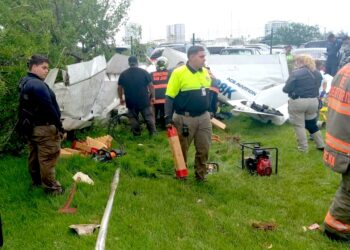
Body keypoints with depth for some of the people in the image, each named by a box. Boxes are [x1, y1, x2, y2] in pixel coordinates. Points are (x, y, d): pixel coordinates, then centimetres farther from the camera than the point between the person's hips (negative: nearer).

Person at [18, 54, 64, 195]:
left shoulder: (24, 83, 12)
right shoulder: (38, 85, -22)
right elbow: (49, 108, -25)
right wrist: (60, 127, -19)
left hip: (30, 127, 11)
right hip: (44, 128, -10)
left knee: (34, 156, 21)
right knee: (47, 159, -3)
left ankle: (36, 181, 36)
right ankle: (51, 188, 5)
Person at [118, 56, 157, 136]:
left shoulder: (123, 74, 1)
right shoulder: (144, 72, -4)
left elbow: (119, 88, 4)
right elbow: (151, 85, -4)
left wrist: (121, 98, 16)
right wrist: (152, 97, 6)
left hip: (131, 102, 1)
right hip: (144, 100, -1)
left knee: (133, 119, 11)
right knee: (149, 117, 8)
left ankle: (137, 136, 15)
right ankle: (153, 134, 8)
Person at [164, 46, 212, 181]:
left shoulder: (205, 72, 7)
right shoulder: (179, 73, -13)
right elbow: (169, 97, -13)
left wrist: (210, 111, 19)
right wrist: (168, 117, -18)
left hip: (204, 117, 6)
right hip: (185, 118, -5)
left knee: (204, 149, 11)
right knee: (182, 150, 10)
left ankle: (200, 176, 27)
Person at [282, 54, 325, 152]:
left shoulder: (296, 73, -14)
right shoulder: (317, 74, 7)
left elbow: (287, 89, -12)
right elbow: (316, 87, 17)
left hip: (298, 102, -6)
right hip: (313, 101, 6)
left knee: (299, 125, 6)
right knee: (312, 124, 19)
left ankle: (303, 148, 10)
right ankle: (321, 145, 23)